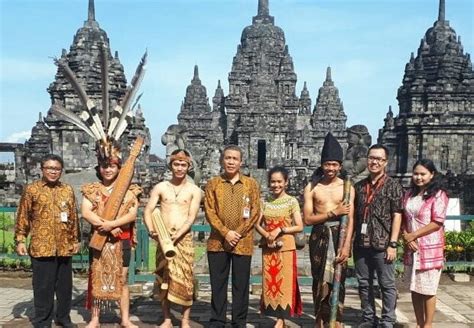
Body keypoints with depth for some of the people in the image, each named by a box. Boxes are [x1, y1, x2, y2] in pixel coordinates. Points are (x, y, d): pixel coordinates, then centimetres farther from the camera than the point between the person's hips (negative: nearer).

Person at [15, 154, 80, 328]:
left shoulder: (68, 190, 10)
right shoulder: (31, 189, 0)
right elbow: (22, 217, 0)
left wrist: (75, 240, 12)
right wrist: (20, 240, -5)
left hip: (64, 247, 4)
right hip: (41, 247, -3)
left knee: (65, 285, 12)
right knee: (43, 286, 3)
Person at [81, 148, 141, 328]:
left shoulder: (128, 190, 2)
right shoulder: (92, 189, 4)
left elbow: (133, 214, -9)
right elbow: (86, 213, -8)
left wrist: (111, 224, -20)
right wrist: (105, 226, -18)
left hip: (122, 240, 0)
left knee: (122, 279, 5)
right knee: (97, 278, 5)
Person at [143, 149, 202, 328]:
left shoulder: (194, 190, 2)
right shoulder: (160, 187, 5)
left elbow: (192, 217, -6)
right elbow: (148, 210, 0)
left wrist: (177, 234, -20)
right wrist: (151, 230, -19)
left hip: (184, 239, -1)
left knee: (185, 278, -1)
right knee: (164, 278, 6)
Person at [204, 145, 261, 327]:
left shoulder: (251, 184, 6)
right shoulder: (213, 184, 7)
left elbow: (255, 213, 1)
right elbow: (209, 212, 0)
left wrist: (238, 234, -9)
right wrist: (226, 233, -12)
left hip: (243, 243, 0)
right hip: (218, 242, 1)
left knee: (241, 285, 4)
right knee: (218, 284, 6)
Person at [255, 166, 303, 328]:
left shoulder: (292, 202, -5)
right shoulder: (266, 202, 7)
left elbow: (299, 227, -8)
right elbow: (257, 224, 7)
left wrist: (279, 231, -17)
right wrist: (267, 235, -12)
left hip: (286, 247, -4)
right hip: (268, 247, 4)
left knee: (284, 281, -2)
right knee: (270, 282, 7)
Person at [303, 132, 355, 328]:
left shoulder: (347, 187, 1)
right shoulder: (312, 187, 1)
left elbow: (350, 219, -5)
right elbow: (307, 219, -4)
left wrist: (346, 245, -15)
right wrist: (333, 212, -11)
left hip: (340, 235, 0)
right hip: (319, 237, 1)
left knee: (338, 279, 2)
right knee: (320, 280, 6)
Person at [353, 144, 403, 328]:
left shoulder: (393, 186, -3)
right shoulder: (359, 186, 9)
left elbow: (397, 216, -7)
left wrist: (393, 244, -12)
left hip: (382, 245, -4)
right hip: (361, 244, 4)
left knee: (387, 285, 4)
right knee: (364, 284, 12)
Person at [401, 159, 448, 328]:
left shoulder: (438, 195, -6)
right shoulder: (409, 194, 11)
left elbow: (437, 223, -13)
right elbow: (403, 219, 11)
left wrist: (413, 235, -13)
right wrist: (406, 237, -7)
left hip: (430, 249, -5)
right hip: (411, 249, 5)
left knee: (427, 289, 2)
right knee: (415, 289, 11)